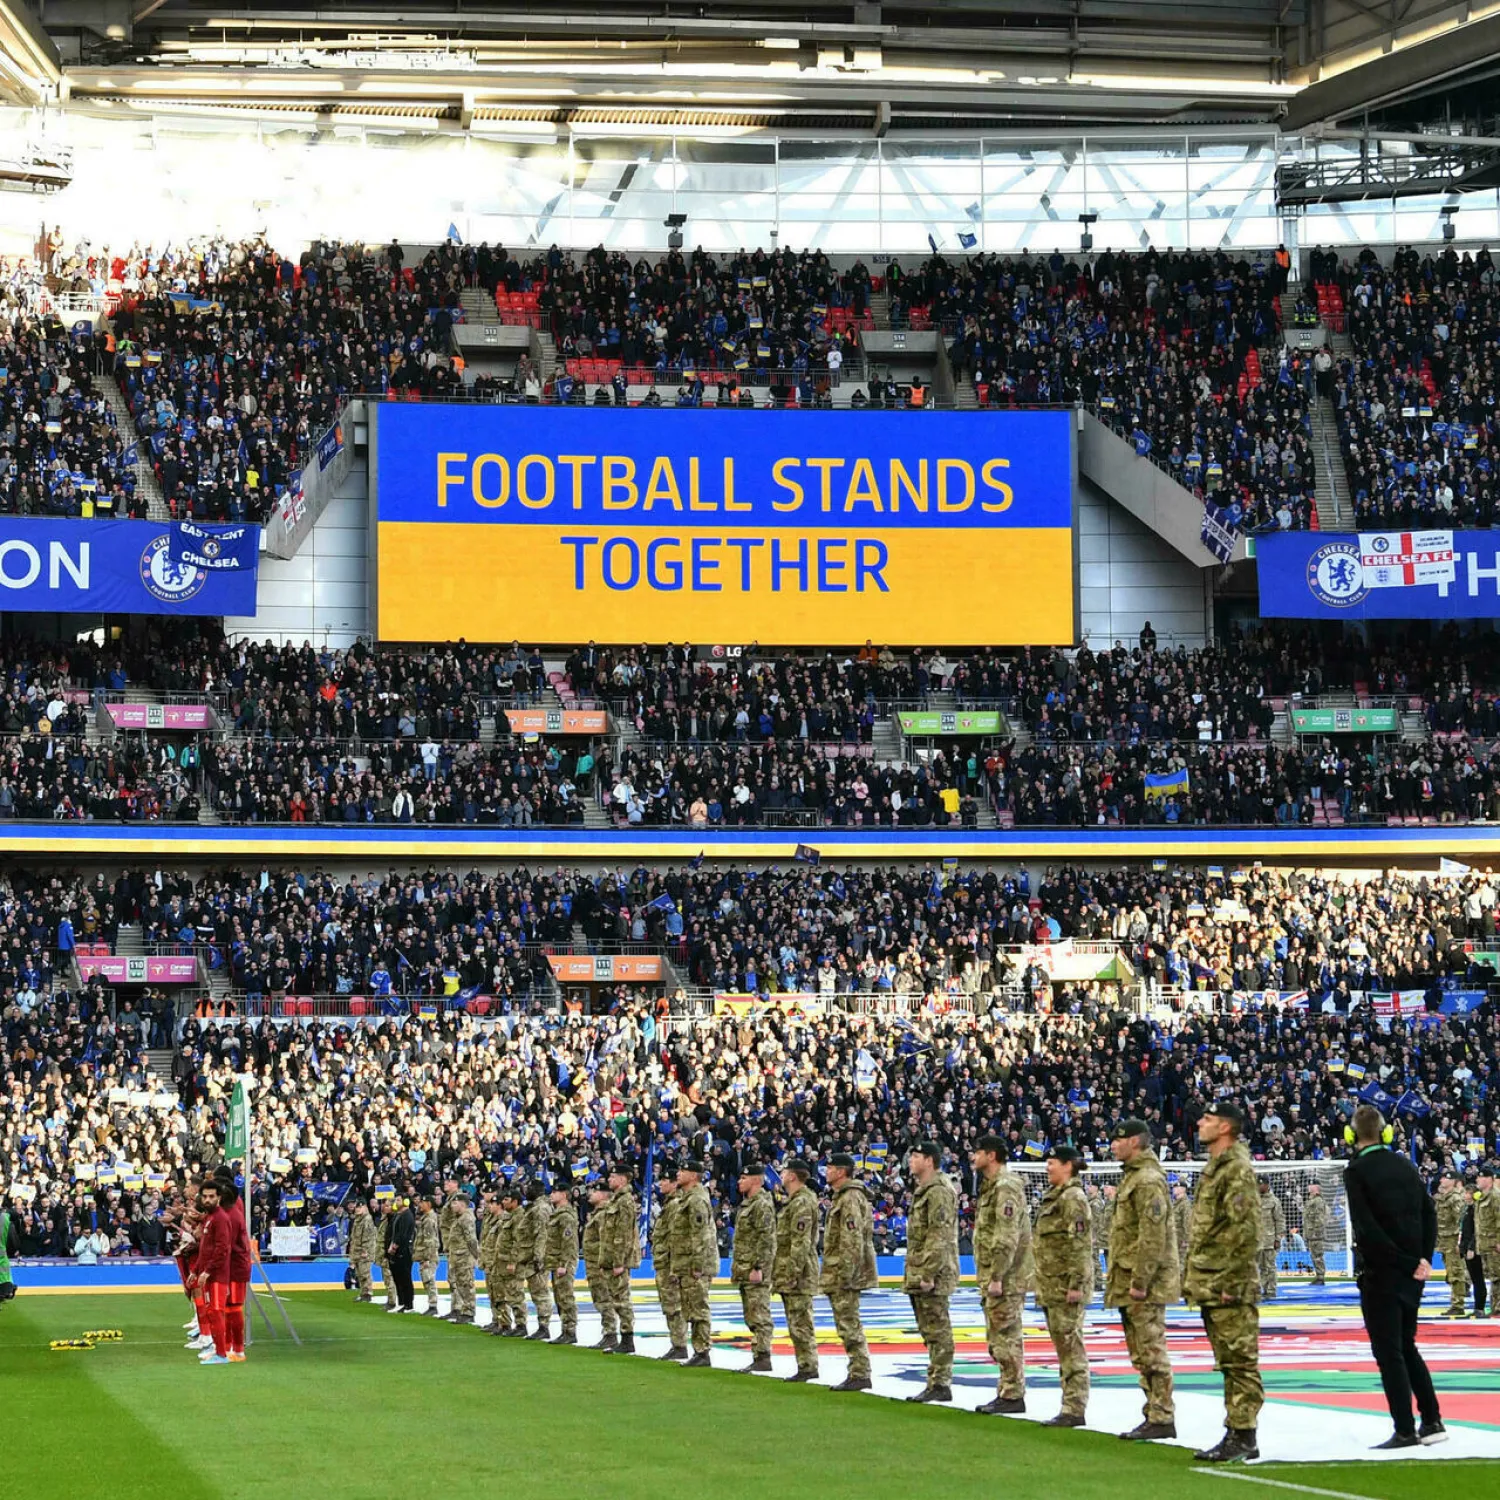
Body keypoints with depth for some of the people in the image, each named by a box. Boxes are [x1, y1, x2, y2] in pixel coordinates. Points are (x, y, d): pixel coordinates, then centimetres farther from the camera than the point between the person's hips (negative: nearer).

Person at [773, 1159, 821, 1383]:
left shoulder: (802, 1203, -15)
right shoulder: (794, 1201, 18)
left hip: (798, 1274, -11)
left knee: (800, 1322, -9)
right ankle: (806, 1366, 15)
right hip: (790, 1273, 11)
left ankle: (808, 1366, -7)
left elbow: (800, 1242, -21)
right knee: (797, 1323, 12)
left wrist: (793, 1273, -22)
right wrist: (783, 1273, 24)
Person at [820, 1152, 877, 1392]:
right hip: (840, 1275, 11)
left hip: (845, 1274, -11)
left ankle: (860, 1375, -7)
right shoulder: (842, 1197, 19)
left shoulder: (850, 1199, -15)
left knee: (849, 1325, -9)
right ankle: (858, 1373, 15)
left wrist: (845, 1274, -23)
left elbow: (852, 1241, -22)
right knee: (848, 1326, 12)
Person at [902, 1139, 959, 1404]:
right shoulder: (922, 1190, 19)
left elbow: (939, 1237, -20)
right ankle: (936, 1383, 17)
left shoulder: (939, 1191, -14)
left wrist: (928, 1274, -23)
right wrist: (915, 1274, 23)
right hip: (920, 1274, 11)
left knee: (937, 1330, -7)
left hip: (933, 1273, -11)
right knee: (930, 1330, 13)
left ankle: (940, 1385, -6)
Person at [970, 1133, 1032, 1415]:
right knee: (998, 1337, 14)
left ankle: (1013, 1396, -4)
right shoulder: (990, 1186, 18)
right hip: (993, 1276, 11)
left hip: (1007, 1277, -11)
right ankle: (1006, 1392, 20)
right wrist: (985, 1278, 21)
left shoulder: (1006, 1186, -15)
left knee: (1006, 1335, -7)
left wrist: (997, 1276, -23)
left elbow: (1007, 1237, -21)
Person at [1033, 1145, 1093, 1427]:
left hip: (1067, 1284, -10)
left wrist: (1076, 1284, -23)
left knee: (1071, 1346, -9)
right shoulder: (1053, 1197, 19)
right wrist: (1042, 1286, 23)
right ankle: (1071, 1405, 16)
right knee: (1062, 1348, 12)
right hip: (1052, 1285, 10)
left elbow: (1080, 1245, -18)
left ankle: (1075, 1409, -8)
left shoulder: (1073, 1198, -12)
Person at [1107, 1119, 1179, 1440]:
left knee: (1151, 1351, -9)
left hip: (1145, 1284, -11)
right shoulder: (1132, 1177, 19)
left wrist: (1140, 1280, -23)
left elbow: (1153, 1236, -21)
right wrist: (1122, 1280, 23)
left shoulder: (1148, 1181, -15)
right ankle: (1154, 1414, 18)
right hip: (1131, 1283, 11)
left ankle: (1162, 1419, -7)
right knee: (1142, 1353, 13)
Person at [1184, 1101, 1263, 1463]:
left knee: (1239, 1362, -6)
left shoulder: (1237, 1169, -13)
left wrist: (1232, 1282, -22)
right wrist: (1192, 1278, 21)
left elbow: (1245, 1230, -20)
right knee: (1228, 1363, 13)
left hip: (1228, 1287, -10)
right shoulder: (1214, 1168, 18)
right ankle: (1235, 1434, 18)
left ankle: (1243, 1437, -5)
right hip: (1210, 1285, 10)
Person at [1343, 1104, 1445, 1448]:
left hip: (1380, 1273, -6)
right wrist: (1422, 1258, 4)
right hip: (1411, 1275, 6)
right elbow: (1429, 1212, 7)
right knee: (1406, 1346, 18)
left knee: (1389, 1352, -1)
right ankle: (1432, 1422, 16)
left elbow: (1367, 1228, -18)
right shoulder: (1404, 1165, 8)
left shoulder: (1357, 1171, -11)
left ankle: (1405, 1431, -3)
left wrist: (1410, 1263, -14)